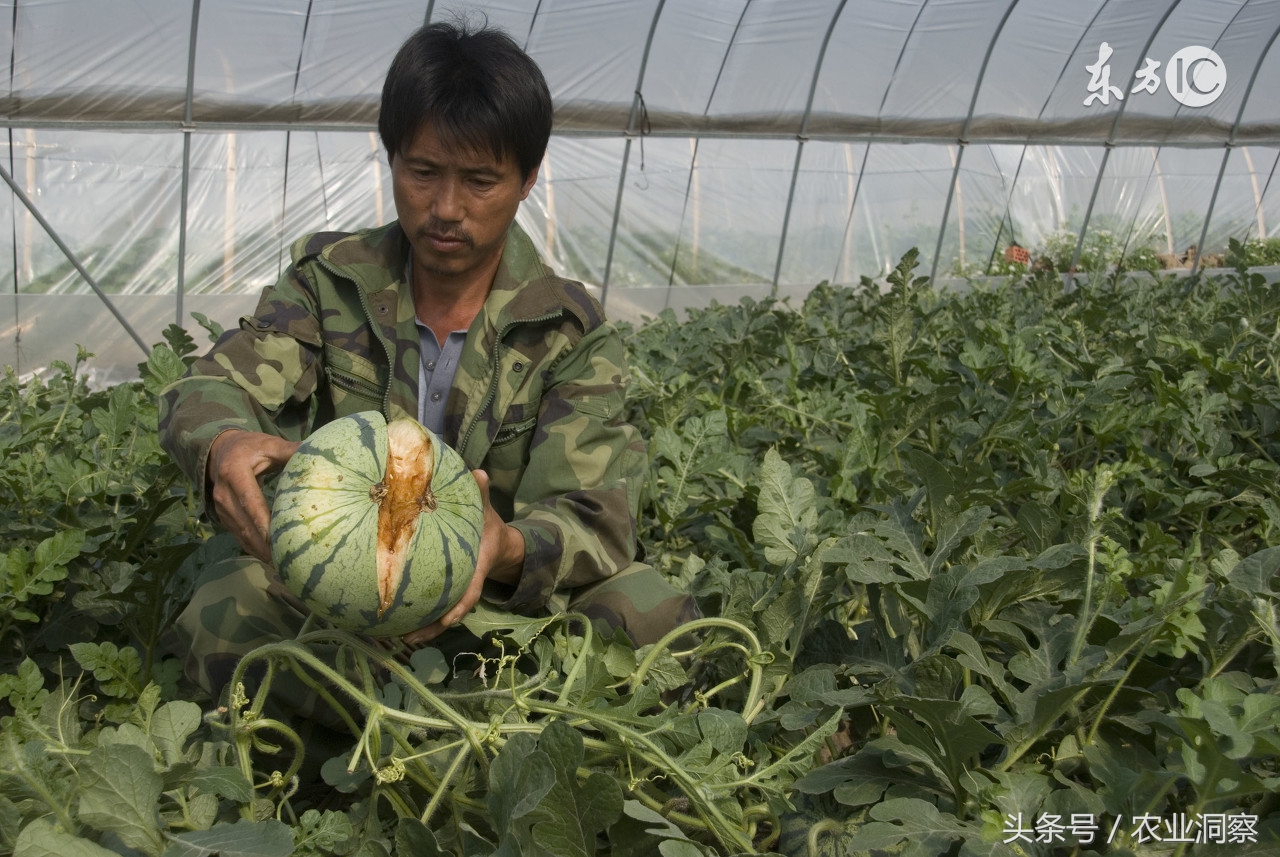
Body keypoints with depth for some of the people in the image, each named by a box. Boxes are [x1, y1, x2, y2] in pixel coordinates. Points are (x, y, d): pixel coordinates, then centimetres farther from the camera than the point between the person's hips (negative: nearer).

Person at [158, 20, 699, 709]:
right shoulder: (328, 279, -1)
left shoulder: (571, 334, -7)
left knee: (651, 615, -27)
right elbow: (213, 387, -10)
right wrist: (223, 443, -38)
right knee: (221, 612, -30)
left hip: (504, 598, 0)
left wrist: (510, 548, -44)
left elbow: (594, 516, -17)